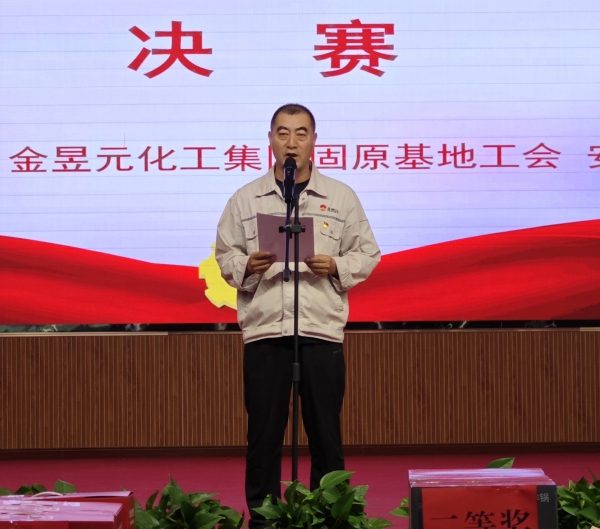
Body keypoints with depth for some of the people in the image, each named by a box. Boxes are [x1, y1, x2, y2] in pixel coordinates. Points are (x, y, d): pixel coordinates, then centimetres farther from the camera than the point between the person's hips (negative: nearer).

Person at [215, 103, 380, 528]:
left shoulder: (341, 197, 8)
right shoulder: (245, 199, 9)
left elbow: (367, 255, 9)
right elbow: (225, 256, 10)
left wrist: (336, 266, -9)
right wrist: (247, 266, -10)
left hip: (322, 331, 0)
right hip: (264, 331, 0)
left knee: (326, 434, 4)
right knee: (264, 434, 4)